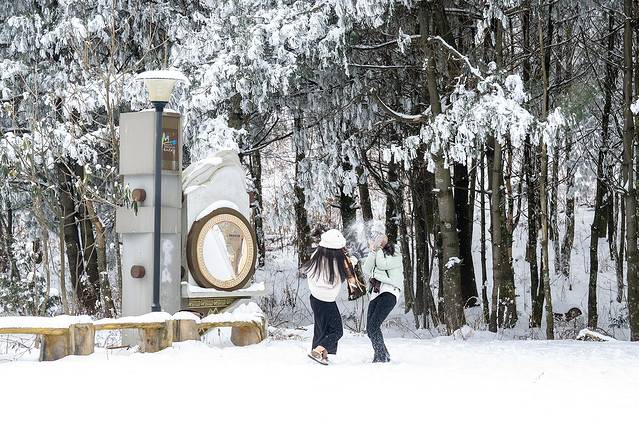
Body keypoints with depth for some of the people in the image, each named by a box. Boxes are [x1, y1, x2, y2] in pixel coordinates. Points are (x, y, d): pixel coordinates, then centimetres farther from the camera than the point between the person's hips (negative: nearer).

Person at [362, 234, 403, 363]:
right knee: (370, 328, -1)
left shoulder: (395, 254, 6)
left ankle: (381, 357, -21)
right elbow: (366, 270, 9)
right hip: (376, 293, 7)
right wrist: (372, 252, 4)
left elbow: (382, 264, -10)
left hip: (389, 291, -7)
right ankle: (384, 355, 11)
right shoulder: (376, 256, 25)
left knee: (373, 325, -22)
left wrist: (379, 249, 2)